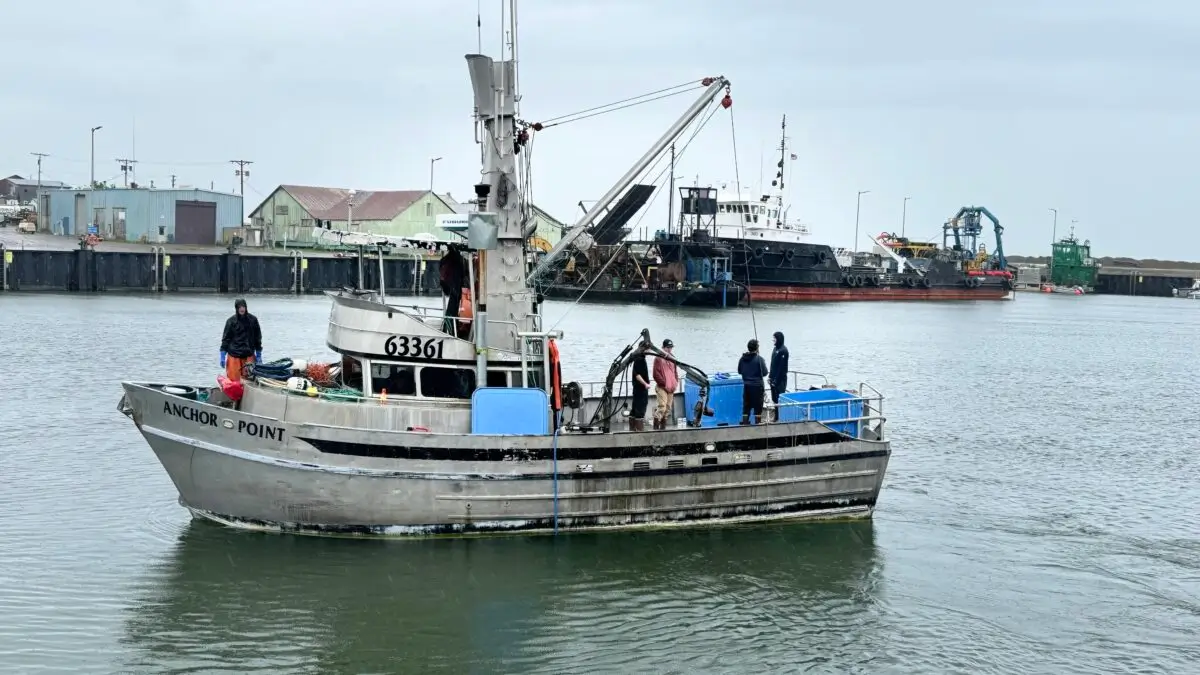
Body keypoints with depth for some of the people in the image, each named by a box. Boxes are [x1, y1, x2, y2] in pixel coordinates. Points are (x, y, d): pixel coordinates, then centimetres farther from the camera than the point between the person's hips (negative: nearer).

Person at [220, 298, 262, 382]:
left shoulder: (253, 320, 3)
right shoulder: (231, 321, 0)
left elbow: (257, 337, 10)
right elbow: (225, 338, 3)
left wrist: (259, 355, 9)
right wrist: (222, 356, -3)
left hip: (249, 355, 1)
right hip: (234, 356, -1)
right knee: (233, 379, -4)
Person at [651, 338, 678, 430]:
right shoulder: (658, 358, -3)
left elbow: (675, 372, 24)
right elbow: (656, 374, -9)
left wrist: (676, 383, 8)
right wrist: (664, 383, -12)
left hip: (671, 389, 7)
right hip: (661, 387, -7)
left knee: (668, 409, 6)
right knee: (662, 406, -19)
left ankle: (663, 427, 12)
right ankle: (656, 426, -17)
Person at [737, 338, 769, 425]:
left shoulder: (743, 359, 0)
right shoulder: (759, 359, -15)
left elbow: (739, 371, 10)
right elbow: (764, 373, -11)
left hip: (746, 386, 5)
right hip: (757, 386, -5)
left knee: (746, 405, 12)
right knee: (758, 406, 3)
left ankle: (745, 421, 15)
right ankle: (758, 422, 4)